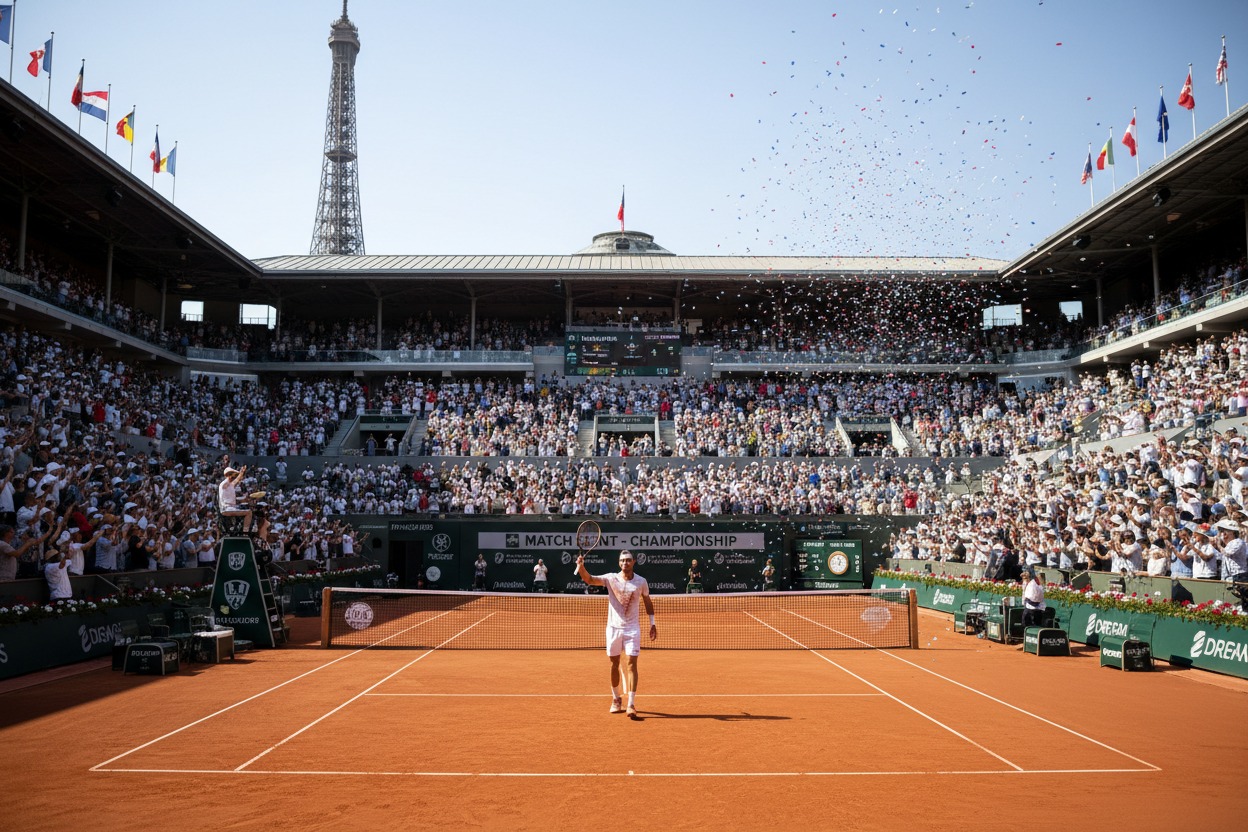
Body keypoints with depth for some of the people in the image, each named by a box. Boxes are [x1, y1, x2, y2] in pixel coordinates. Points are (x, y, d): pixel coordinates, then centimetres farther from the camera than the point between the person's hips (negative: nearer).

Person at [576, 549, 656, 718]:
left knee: (632, 665, -9)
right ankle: (616, 699, 26)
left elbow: (648, 602, 13)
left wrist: (652, 623, 9)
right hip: (614, 627, 1)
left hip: (632, 628, -1)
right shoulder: (611, 578, -5)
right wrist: (581, 566, -37)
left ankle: (631, 704, -9)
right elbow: (589, 579, -18)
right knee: (614, 664, 9)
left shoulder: (641, 582, -2)